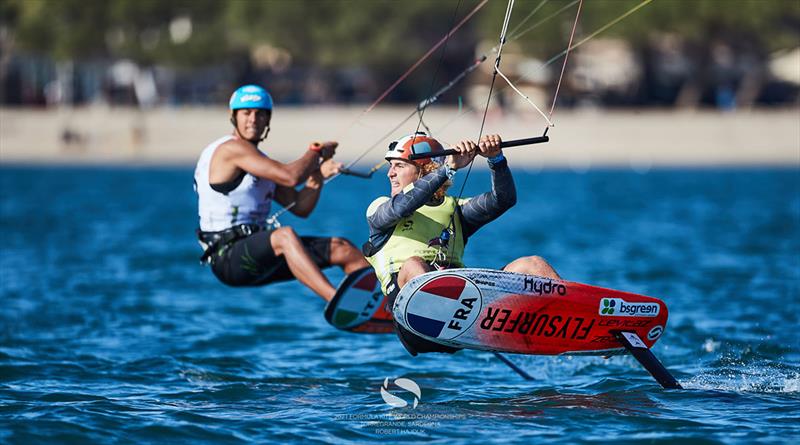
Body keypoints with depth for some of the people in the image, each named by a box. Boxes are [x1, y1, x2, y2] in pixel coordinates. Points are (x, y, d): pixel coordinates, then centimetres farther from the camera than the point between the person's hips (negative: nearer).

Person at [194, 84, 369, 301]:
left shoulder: (259, 161, 19)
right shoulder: (231, 149, -10)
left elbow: (301, 208, 17)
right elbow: (290, 176, -18)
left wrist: (317, 174, 2)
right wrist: (317, 151, -1)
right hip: (228, 256, -10)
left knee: (342, 248, 6)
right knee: (285, 235, -38)